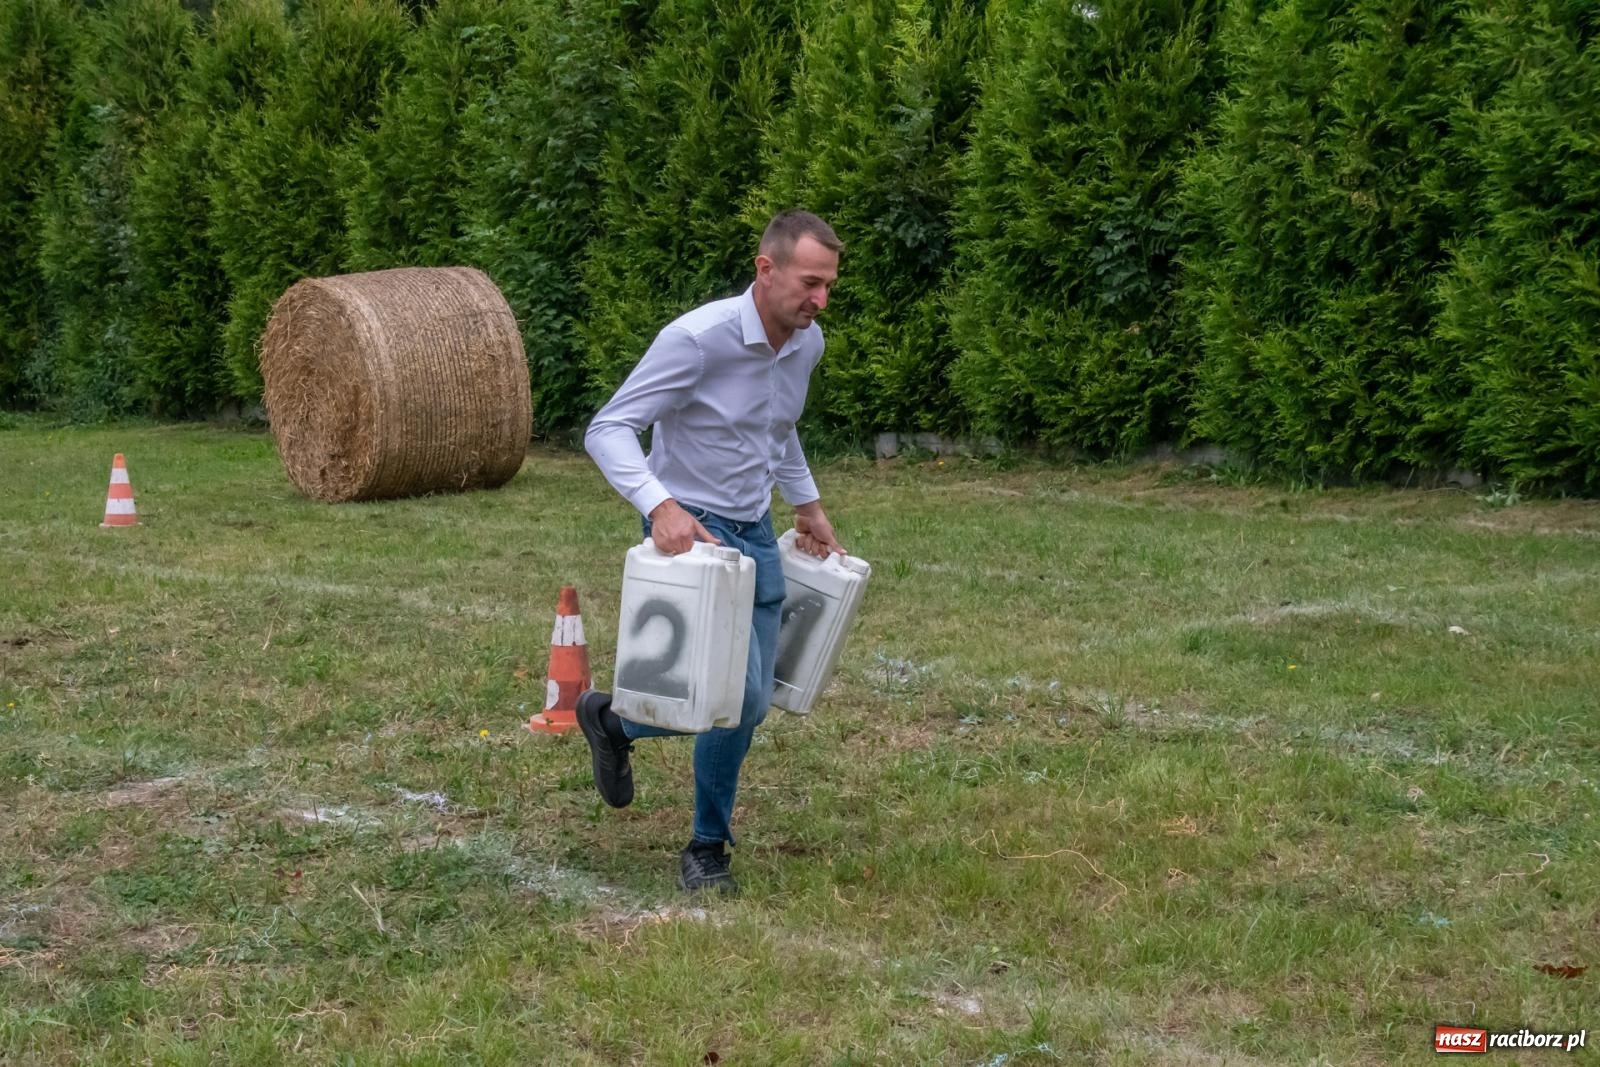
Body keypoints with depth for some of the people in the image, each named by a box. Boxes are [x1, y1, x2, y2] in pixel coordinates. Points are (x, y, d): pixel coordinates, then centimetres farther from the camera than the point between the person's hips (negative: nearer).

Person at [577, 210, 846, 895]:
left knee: (751, 705, 10)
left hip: (756, 534, 8)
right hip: (690, 532, -8)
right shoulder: (698, 338, -22)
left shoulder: (808, 343, 2)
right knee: (739, 691, -19)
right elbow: (608, 429, -23)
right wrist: (660, 504, -37)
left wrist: (807, 504, 22)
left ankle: (613, 722, 33)